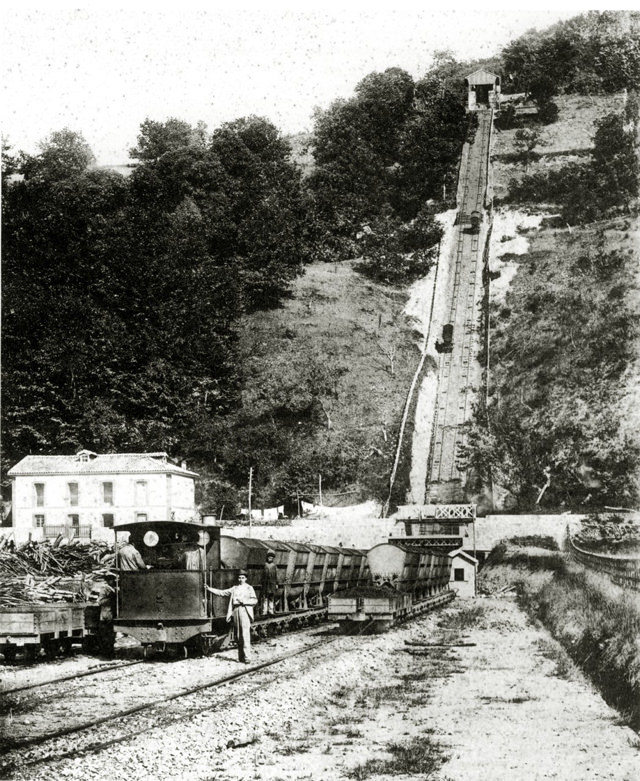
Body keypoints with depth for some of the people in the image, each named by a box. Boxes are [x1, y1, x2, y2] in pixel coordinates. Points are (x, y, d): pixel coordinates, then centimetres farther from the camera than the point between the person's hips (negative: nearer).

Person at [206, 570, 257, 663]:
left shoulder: (249, 588, 9)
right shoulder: (234, 588, 20)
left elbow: (254, 600, 0)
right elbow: (222, 593, 17)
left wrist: (243, 601, -12)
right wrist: (209, 589, 10)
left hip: (245, 611, -4)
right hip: (235, 611, 4)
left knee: (245, 635, -13)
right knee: (238, 636, 3)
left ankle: (247, 657, -16)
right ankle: (241, 657, 7)